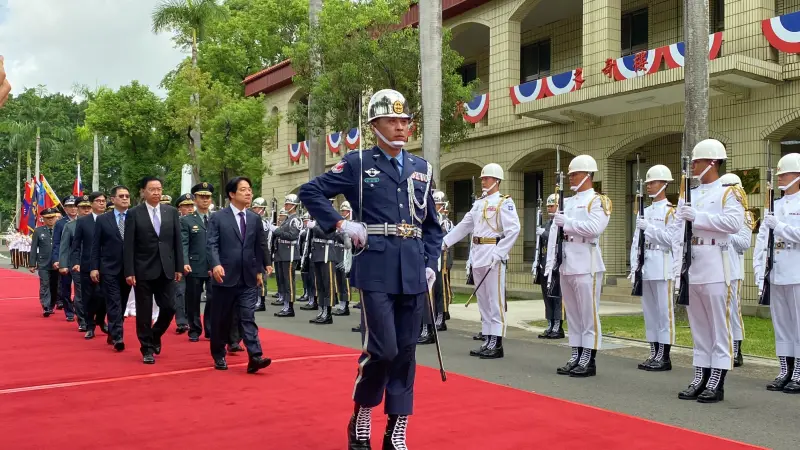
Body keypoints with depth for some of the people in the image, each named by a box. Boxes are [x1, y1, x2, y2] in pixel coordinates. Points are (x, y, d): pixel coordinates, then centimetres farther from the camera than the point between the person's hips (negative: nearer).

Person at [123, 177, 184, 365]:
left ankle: (155, 336, 29)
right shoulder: (134, 213, -3)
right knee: (144, 312, 4)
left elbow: (177, 241, 7)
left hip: (166, 269, 3)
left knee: (169, 308, 3)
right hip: (143, 270, -3)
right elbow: (129, 245, -5)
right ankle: (147, 348, 16)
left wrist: (179, 267, 4)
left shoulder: (171, 212, 6)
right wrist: (129, 272, -10)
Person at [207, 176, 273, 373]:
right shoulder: (218, 217, -2)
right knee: (221, 319, 9)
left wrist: (259, 270, 14)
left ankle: (255, 357, -12)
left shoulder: (255, 219, 9)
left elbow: (260, 246, 14)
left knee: (248, 318, -5)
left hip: (248, 279, 2)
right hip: (225, 277, -2)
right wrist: (216, 264, -26)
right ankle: (219, 356, 24)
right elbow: (212, 244, -10)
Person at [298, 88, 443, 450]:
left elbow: (432, 224, 18)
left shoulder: (422, 168, 13)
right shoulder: (357, 164, 1)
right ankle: (360, 417, 17)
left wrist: (430, 264, 8)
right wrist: (342, 225, -6)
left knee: (405, 351, 7)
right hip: (376, 270, -4)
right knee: (382, 349, -9)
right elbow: (309, 192, 3)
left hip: (413, 273, 4)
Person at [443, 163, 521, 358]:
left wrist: (499, 253, -21)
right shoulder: (479, 203, 18)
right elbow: (463, 226, 18)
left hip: (493, 255, -8)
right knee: (483, 301, 10)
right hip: (477, 255, 8)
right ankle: (488, 341, 17)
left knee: (495, 300, -5)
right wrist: (444, 242, 12)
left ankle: (497, 344, -1)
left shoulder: (504, 202, -5)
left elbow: (513, 229, -15)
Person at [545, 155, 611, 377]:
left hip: (586, 265, -7)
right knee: (573, 314, 11)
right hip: (566, 265, 7)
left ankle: (589, 361, 2)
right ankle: (576, 357, 18)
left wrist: (567, 222, -13)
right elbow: (554, 231, 13)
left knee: (588, 314, -3)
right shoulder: (567, 202, 18)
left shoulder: (598, 201, -2)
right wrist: (550, 263, 4)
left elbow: (594, 228, -19)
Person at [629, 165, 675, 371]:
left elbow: (671, 238, -14)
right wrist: (634, 265, 6)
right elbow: (636, 239, 14)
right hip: (645, 268, 7)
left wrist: (649, 227, -17)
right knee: (649, 312, 10)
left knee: (664, 312, -3)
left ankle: (664, 357, 2)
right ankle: (654, 354, 17)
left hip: (662, 268, -7)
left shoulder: (670, 211, -3)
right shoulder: (645, 211, 17)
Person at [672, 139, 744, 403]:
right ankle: (700, 378, 17)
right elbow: (678, 225, 14)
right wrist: (682, 244, -5)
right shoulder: (689, 195, 17)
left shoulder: (728, 192, -1)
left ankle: (717, 383, 3)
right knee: (698, 326, 11)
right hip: (690, 267, 6)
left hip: (714, 268, -6)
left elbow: (735, 223, -16)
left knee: (719, 326, -1)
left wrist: (698, 217, -19)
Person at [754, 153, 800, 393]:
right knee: (781, 325, 10)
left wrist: (779, 226, -18)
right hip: (776, 275, 6)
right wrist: (759, 269, 1)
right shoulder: (775, 206, 15)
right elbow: (762, 238, 9)